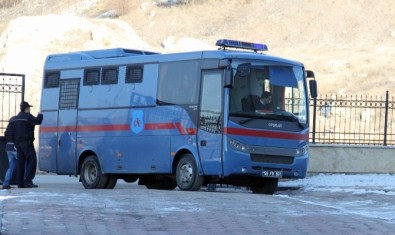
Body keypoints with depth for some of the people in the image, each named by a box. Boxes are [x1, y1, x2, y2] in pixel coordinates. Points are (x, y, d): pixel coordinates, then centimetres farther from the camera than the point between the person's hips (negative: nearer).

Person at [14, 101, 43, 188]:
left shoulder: (16, 118, 17)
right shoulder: (27, 116, -9)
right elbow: (37, 121, -18)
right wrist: (40, 115, 2)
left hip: (18, 143, 8)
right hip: (26, 142, -8)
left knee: (20, 163, 6)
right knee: (32, 161, -9)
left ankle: (20, 183, 3)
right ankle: (28, 181, -20)